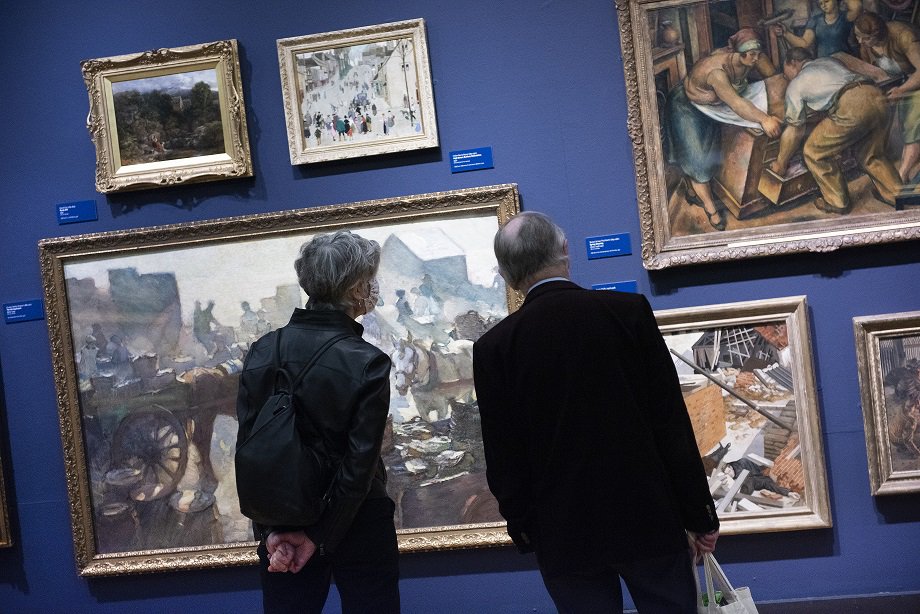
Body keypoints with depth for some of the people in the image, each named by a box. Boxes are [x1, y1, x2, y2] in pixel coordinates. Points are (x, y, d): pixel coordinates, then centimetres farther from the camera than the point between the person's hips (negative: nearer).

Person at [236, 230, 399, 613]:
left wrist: (269, 530, -5)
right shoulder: (368, 363, -15)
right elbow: (360, 464, -17)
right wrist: (319, 536, -10)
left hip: (281, 525, 4)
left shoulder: (262, 352, -4)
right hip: (357, 526, -3)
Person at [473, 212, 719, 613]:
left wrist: (522, 525, 12)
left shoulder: (493, 347, -4)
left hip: (564, 536, 1)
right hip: (650, 519, 0)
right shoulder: (629, 311, -6)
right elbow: (673, 423, -5)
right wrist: (699, 514, 1)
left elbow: (503, 458, 0)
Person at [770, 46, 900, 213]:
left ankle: (837, 202, 22)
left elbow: (794, 131, 20)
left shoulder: (795, 85, 17)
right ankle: (895, 194, 38)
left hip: (851, 107, -7)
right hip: (877, 97, 7)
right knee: (871, 153, 29)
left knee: (815, 153, 13)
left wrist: (781, 163, 32)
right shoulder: (831, 60, 33)